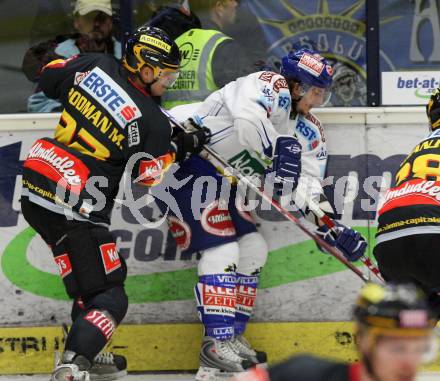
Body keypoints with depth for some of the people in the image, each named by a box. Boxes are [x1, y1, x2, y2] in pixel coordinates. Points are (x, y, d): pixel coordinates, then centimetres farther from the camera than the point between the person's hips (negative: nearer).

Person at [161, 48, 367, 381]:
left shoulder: (307, 129, 8)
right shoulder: (271, 86, -17)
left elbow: (308, 186, 4)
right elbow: (248, 122, -38)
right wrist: (280, 151, -33)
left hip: (221, 178, 10)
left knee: (253, 247, 7)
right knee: (221, 247, -17)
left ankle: (233, 336, 13)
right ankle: (217, 344, -19)